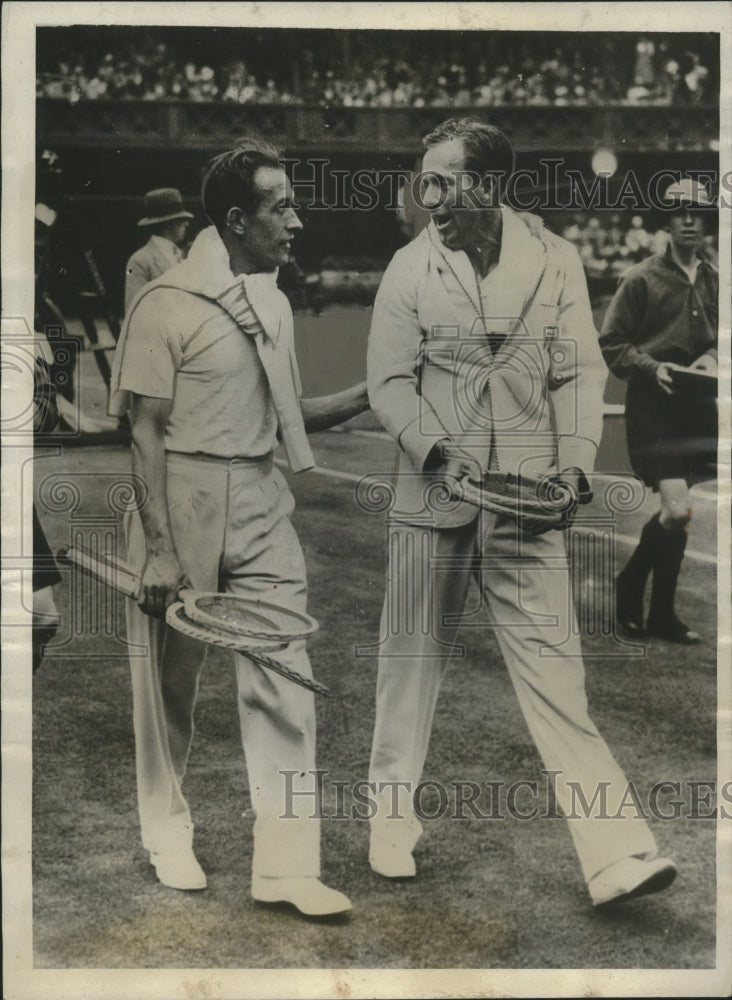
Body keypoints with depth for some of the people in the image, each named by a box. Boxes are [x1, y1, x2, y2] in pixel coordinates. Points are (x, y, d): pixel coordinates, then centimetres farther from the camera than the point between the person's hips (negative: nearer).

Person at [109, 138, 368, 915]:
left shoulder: (272, 302, 10)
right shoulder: (167, 305, -10)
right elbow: (146, 433, -11)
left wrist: (367, 395, 3)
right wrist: (160, 551, -15)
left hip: (262, 508, 6)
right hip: (184, 506, -5)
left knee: (284, 682, 0)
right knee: (170, 680, 9)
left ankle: (286, 866, 7)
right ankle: (167, 833, 31)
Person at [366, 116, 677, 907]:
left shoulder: (555, 260, 2)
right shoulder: (410, 268, 0)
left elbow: (580, 371, 3)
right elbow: (389, 383, 0)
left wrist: (574, 463, -11)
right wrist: (439, 455, -16)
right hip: (430, 495, 1)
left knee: (554, 666, -5)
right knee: (412, 661, 9)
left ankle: (614, 854, -4)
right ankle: (392, 821, 27)